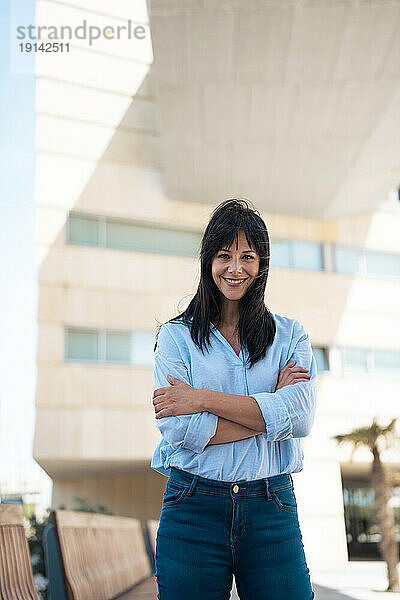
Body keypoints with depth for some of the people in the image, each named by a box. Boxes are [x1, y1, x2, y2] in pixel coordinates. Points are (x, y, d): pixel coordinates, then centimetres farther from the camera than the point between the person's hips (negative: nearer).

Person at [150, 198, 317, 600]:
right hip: (194, 507, -1)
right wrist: (270, 406, -10)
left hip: (272, 509, 1)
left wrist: (203, 399, -14)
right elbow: (179, 430, -10)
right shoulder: (176, 336, 2)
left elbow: (301, 417, -10)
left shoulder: (290, 336, 7)